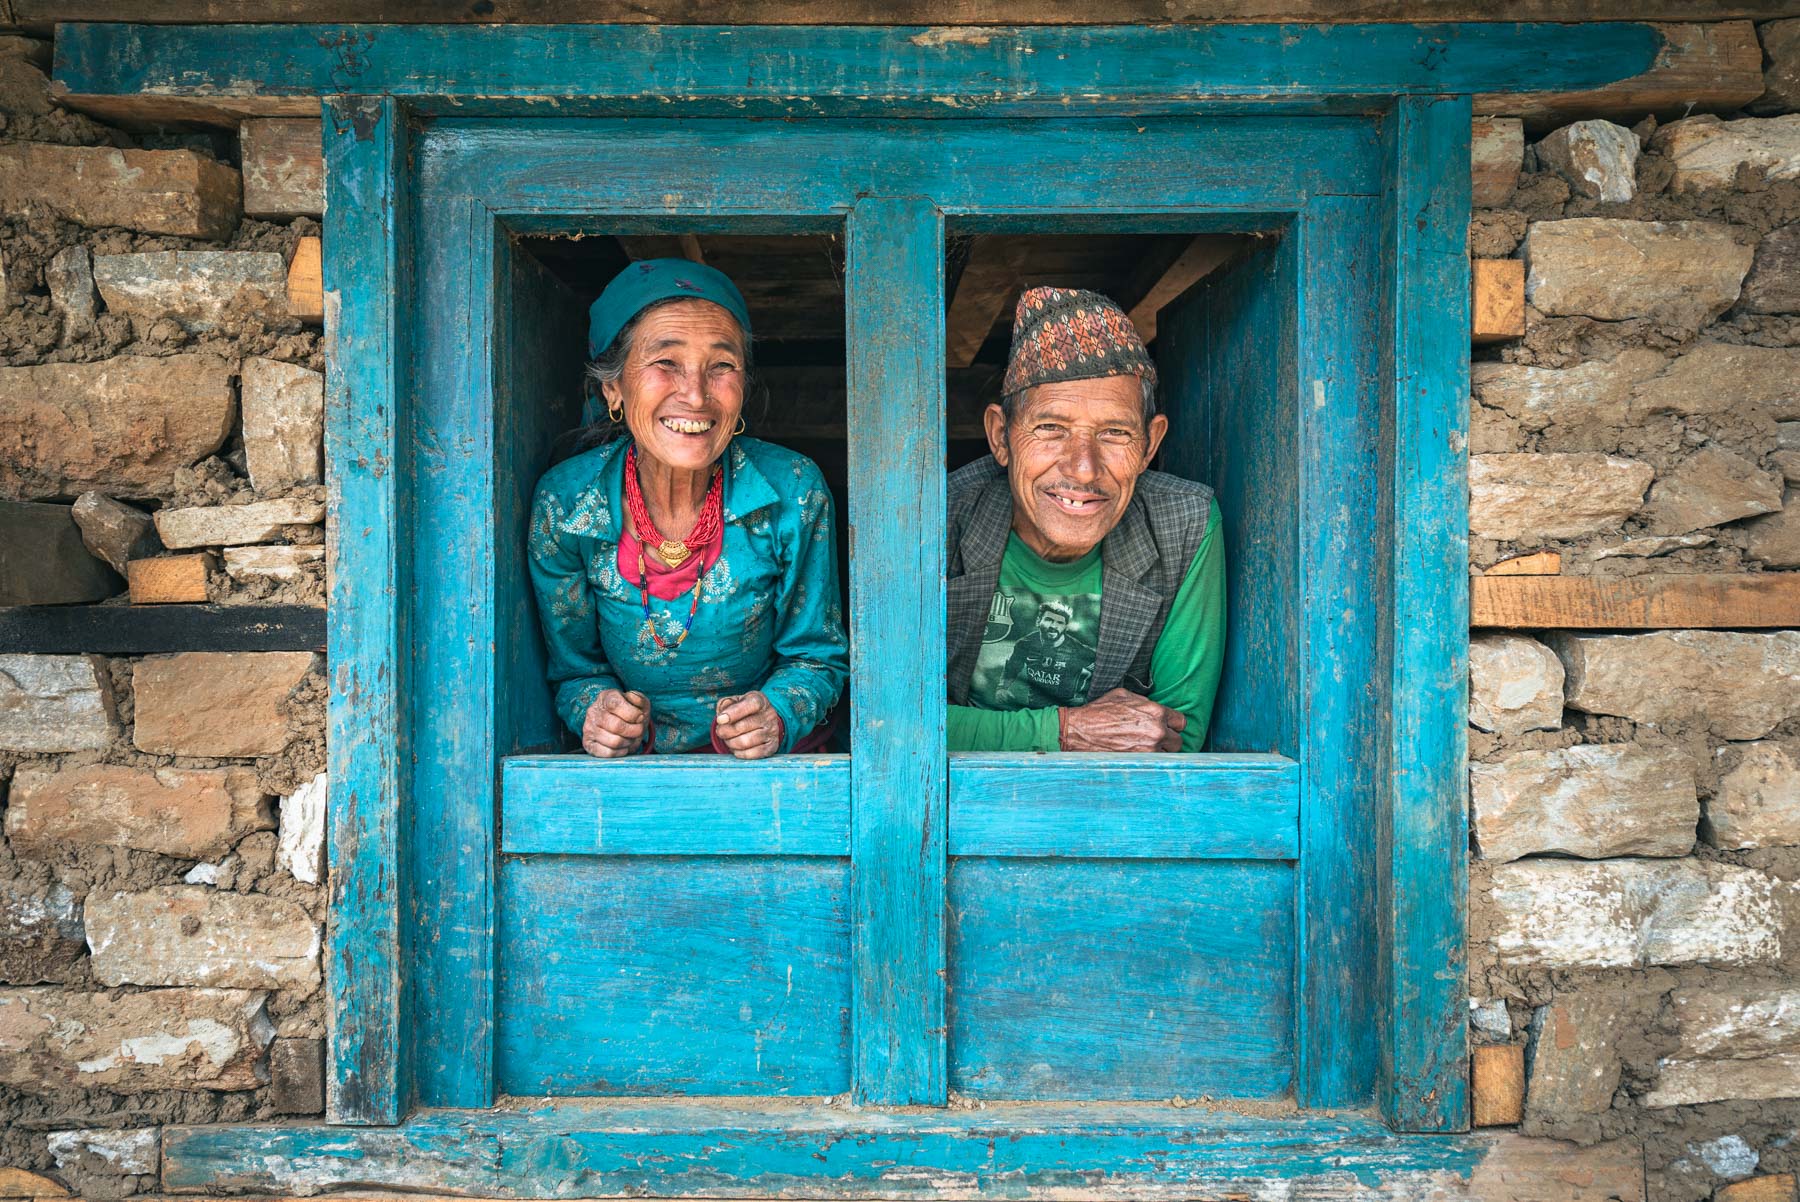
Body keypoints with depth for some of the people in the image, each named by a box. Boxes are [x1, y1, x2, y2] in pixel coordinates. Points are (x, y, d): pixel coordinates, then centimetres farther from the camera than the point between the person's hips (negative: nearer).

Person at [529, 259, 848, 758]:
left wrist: (779, 716, -20)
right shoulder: (563, 504, -8)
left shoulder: (793, 493, -10)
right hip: (628, 774, 1)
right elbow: (575, 670, 3)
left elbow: (817, 655, 0)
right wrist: (596, 710, -18)